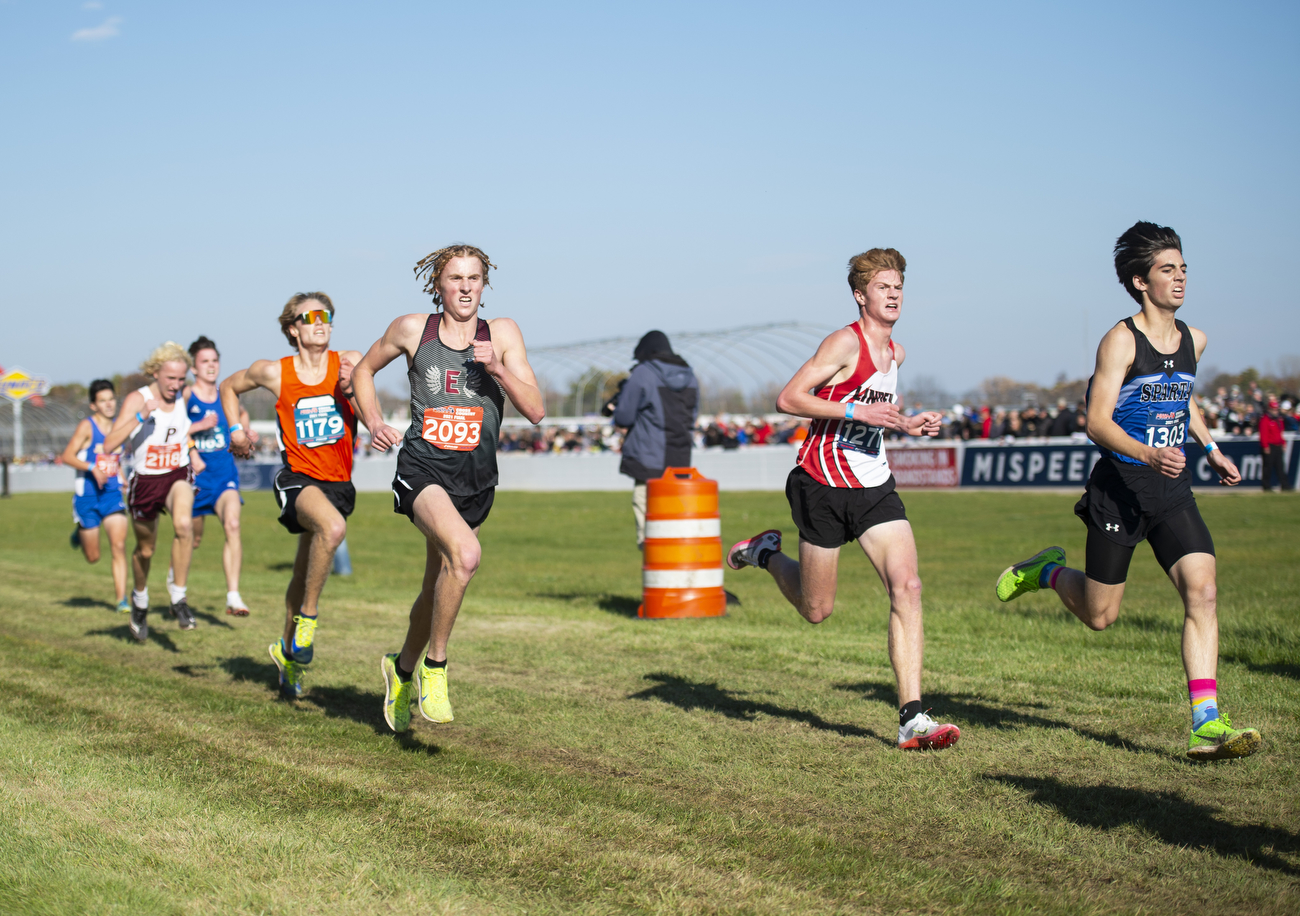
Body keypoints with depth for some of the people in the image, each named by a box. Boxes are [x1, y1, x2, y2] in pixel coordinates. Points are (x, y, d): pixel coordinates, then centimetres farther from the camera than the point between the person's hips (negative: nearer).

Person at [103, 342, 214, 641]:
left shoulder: (184, 399, -3)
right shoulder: (137, 399, -16)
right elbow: (109, 444, -27)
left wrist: (192, 450, 4)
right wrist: (140, 417, -37)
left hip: (178, 474, 1)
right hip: (144, 480, -1)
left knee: (183, 525, -30)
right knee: (145, 550, 15)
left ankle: (178, 597, -18)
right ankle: (140, 599, 46)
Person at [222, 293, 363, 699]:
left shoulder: (349, 363, -2)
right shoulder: (273, 372, -2)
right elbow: (229, 386, 17)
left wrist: (349, 389, -20)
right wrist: (236, 428, 7)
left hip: (338, 482, 3)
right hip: (297, 478, -3)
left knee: (305, 572, 15)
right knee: (333, 527, -35)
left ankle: (288, 651, 37)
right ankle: (308, 618, -18)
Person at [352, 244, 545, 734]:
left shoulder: (502, 333, 2)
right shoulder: (411, 329, 0)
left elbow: (535, 410, -3)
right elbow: (364, 369, 18)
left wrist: (497, 368, -17)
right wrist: (375, 423, 4)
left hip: (476, 477, 3)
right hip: (422, 468, -3)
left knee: (438, 587, 17)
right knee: (465, 553, -31)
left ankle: (403, 667, 45)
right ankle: (434, 665, -13)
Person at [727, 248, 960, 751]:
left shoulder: (896, 352, 12)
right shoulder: (846, 342, -13)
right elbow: (788, 398, -18)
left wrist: (906, 423, 11)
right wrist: (856, 411, -23)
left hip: (875, 488, 6)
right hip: (823, 488, -6)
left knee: (907, 586, -14)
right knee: (816, 610, 7)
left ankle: (912, 719, -14)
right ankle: (766, 553, 38)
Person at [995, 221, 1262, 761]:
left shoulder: (1193, 341, 8)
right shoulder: (1121, 340, -12)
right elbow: (1097, 422, -17)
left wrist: (1211, 450, 16)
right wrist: (1150, 455, -32)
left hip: (1173, 493, 5)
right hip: (1120, 488, -5)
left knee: (1201, 589, -15)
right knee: (1099, 615, 6)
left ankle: (1207, 724, -16)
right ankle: (1047, 571, 39)